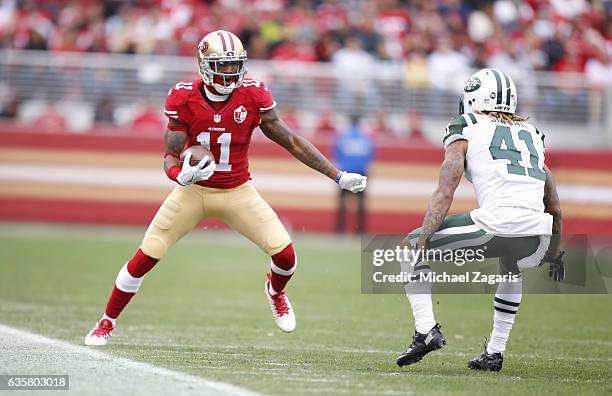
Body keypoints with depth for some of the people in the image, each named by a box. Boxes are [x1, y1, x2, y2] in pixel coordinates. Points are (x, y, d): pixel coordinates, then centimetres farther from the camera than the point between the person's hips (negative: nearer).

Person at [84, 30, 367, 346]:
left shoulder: (253, 96, -14)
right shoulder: (184, 99, -15)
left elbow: (291, 142, -7)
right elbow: (171, 156, -13)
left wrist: (339, 177, -9)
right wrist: (181, 175, -38)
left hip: (237, 191, 1)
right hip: (193, 190, -1)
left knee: (285, 255, -12)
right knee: (144, 258, -6)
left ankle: (275, 290, 26)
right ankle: (106, 323, 15)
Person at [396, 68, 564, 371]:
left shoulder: (466, 132, 14)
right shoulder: (532, 134, 29)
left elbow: (444, 194, 0)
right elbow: (554, 209, 33)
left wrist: (421, 242, -2)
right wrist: (554, 254, 45)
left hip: (494, 226, -5)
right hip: (535, 239, 5)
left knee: (411, 245, 15)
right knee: (512, 270, 41)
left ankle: (426, 329, 1)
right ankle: (495, 352, 33)